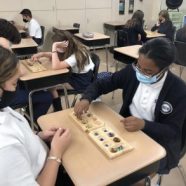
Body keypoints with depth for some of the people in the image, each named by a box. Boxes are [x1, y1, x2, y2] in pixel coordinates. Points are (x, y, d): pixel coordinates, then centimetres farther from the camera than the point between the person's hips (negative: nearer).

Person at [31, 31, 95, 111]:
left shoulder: (76, 55, -30)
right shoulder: (70, 49, -5)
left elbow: (55, 66, -41)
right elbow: (54, 56, 12)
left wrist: (54, 47, -37)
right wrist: (42, 54, -6)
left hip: (83, 80, -9)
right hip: (75, 74, 9)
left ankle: (58, 110, 6)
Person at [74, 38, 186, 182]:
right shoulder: (131, 71, -11)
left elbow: (173, 130, -15)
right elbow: (100, 84, -3)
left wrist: (143, 124, -32)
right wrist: (86, 99, -24)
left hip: (159, 141, -3)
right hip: (128, 126, 4)